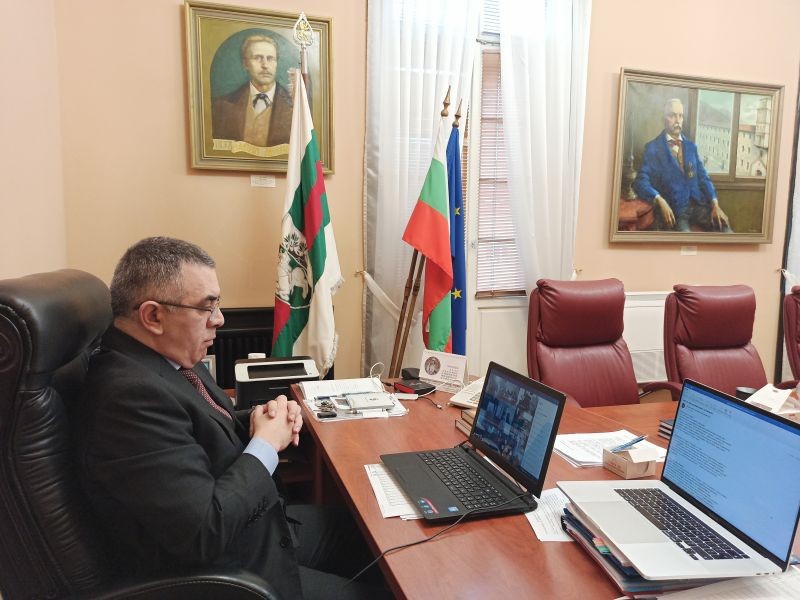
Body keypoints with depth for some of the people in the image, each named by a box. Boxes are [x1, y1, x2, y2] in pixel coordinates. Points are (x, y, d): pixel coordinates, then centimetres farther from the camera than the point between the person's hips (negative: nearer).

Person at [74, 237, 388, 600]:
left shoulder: (167, 357, -2)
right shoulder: (132, 396, -30)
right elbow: (205, 534, -32)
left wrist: (254, 422, -7)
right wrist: (266, 443, -19)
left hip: (251, 525, 9)